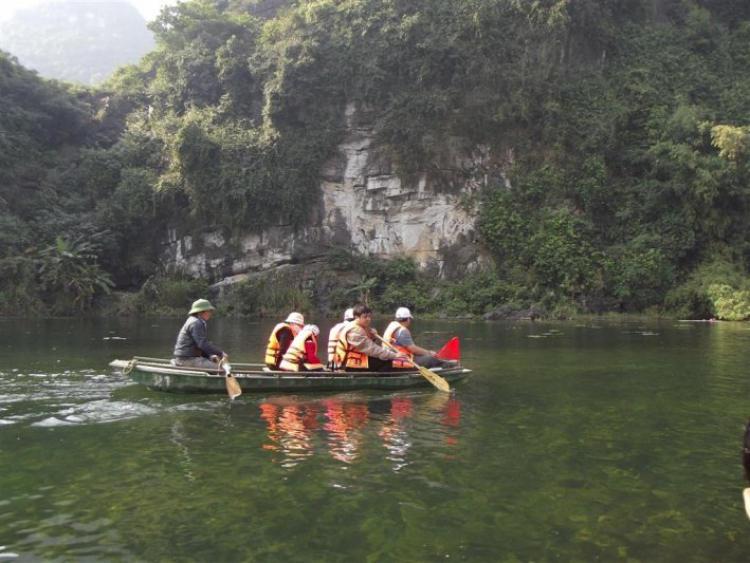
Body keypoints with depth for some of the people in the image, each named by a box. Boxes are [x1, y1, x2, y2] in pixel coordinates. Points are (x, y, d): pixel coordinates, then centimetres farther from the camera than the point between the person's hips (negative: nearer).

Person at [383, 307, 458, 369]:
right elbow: (413, 349, -21)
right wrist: (429, 352, -6)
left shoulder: (392, 327, 13)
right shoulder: (402, 331, -19)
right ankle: (448, 364, 12)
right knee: (430, 359, -6)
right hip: (402, 362, -10)